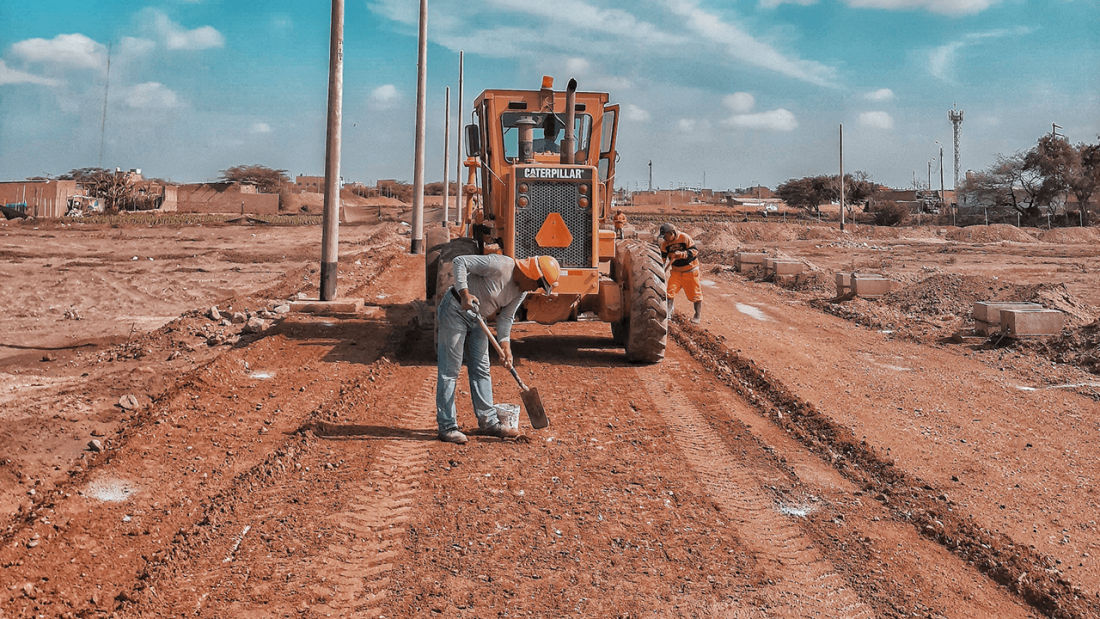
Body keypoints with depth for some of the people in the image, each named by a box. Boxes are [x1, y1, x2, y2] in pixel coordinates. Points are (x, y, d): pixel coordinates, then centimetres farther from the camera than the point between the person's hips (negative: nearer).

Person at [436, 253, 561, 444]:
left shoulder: (522, 290, 0)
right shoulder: (499, 265, -24)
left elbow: (505, 318, 6)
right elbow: (460, 262, -22)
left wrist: (505, 345, -7)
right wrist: (464, 293, -32)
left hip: (476, 318, 9)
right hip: (454, 310, -8)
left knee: (481, 370, 10)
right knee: (449, 370, -6)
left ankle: (488, 422, 17)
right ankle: (447, 427, -2)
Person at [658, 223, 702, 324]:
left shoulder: (684, 238, -18)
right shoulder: (665, 243, -4)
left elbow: (694, 251, -18)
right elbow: (663, 257, 4)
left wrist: (680, 254, -29)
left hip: (690, 270, -4)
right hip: (676, 271, 4)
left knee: (694, 293, 3)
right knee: (670, 291, -4)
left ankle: (698, 315, 18)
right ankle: (668, 313, 9)